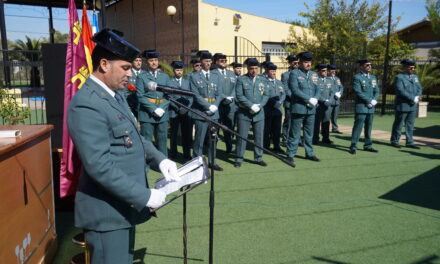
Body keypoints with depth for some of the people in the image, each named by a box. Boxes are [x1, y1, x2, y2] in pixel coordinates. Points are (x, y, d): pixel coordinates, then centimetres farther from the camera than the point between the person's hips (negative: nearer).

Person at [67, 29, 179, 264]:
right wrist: (145, 196, -23)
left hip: (123, 206, 10)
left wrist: (159, 159, -1)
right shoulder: (87, 104, -22)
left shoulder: (115, 94, 10)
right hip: (107, 212, -10)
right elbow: (99, 166, -27)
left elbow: (133, 137, 16)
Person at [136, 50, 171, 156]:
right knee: (146, 142, 0)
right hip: (147, 114, -3)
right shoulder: (141, 77, 3)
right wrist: (154, 109, -14)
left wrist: (162, 108, -8)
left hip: (162, 114, 3)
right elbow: (140, 96, -6)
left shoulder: (165, 76, 13)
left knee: (162, 141, 9)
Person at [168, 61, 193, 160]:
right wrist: (178, 109, -11)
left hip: (187, 112, 3)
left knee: (187, 134, 3)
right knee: (174, 134, 6)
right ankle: (173, 154, 16)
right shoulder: (169, 82, 1)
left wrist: (187, 108, -7)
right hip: (174, 112, -2)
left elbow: (191, 97, 8)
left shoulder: (187, 82, 13)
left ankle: (187, 154, 12)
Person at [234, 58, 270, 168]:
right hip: (244, 113, -3)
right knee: (242, 136, 0)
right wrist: (251, 106, -17)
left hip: (259, 113, 3)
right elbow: (239, 96, -9)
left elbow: (266, 95, 7)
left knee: (259, 136, 7)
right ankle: (239, 159, 10)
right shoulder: (241, 79, -1)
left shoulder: (263, 80, 10)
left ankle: (258, 158, 20)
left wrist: (259, 106, -10)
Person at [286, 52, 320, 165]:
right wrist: (309, 99, -17)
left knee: (309, 133, 14)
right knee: (295, 133, -1)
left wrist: (315, 99, -9)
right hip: (298, 108, -6)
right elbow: (295, 90, -15)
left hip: (311, 109, 6)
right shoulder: (294, 73, -5)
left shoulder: (314, 74, 14)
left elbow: (317, 89, 11)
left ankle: (309, 153, 25)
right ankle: (290, 155, 7)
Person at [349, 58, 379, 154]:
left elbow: (376, 91, 13)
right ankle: (353, 147, -4)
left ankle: (368, 146, 17)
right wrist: (369, 100, -13)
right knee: (358, 126, -8)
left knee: (369, 127, 9)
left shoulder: (373, 77, 16)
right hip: (361, 106, -6)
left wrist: (374, 100, -5)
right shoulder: (357, 77, -5)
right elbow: (358, 92, -14)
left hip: (371, 107, 6)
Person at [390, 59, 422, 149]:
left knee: (410, 125, 9)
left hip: (412, 106, 7)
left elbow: (419, 89, 12)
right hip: (402, 105, -7)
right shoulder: (399, 77, -9)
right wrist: (413, 98, -19)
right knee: (398, 124, 2)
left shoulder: (415, 77, 14)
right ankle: (394, 141, 13)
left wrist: (417, 97, -8)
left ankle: (409, 142, 15)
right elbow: (401, 91, -19)